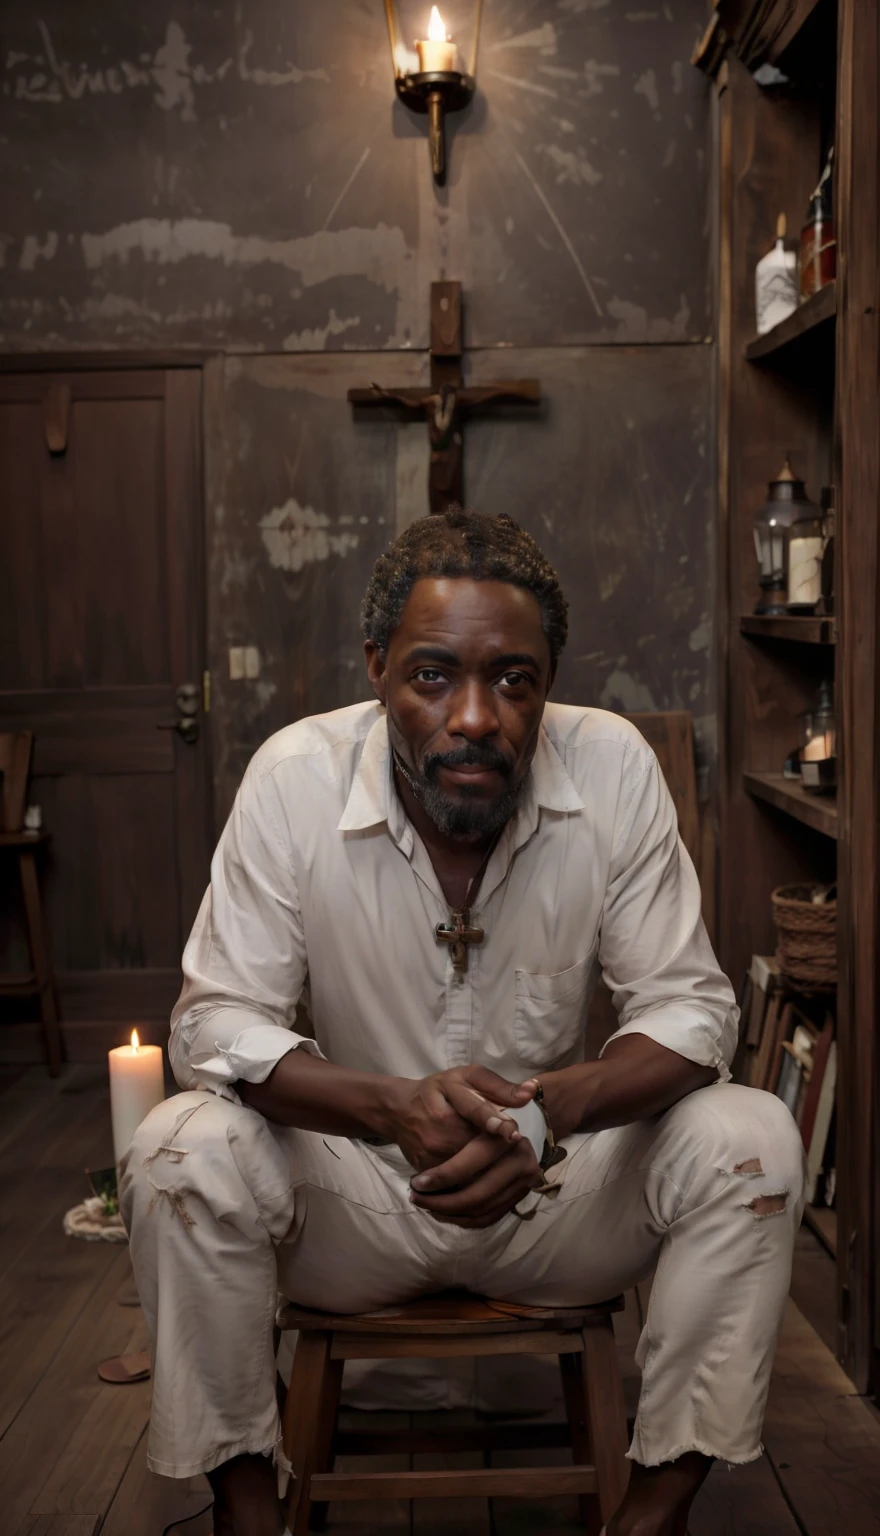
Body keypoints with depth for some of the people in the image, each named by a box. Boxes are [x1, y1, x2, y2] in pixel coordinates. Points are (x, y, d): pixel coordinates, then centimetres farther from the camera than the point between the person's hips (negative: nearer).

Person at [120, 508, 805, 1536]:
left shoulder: (613, 768, -15)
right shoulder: (295, 777, -17)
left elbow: (690, 1007, -12)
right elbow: (214, 1024, -16)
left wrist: (553, 1106, -34)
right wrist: (392, 1106, -36)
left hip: (558, 1188, 1)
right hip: (354, 1189, 0)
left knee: (752, 1140, -22)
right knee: (180, 1151, -26)